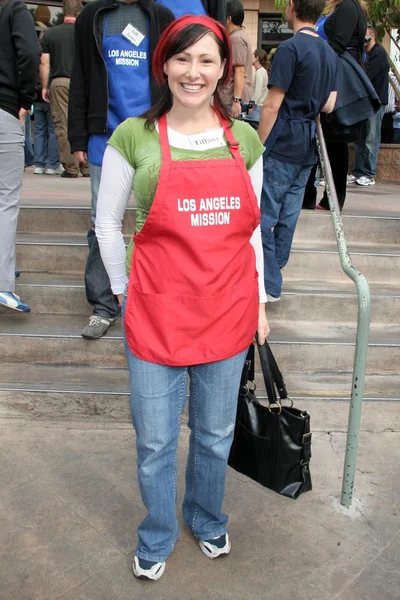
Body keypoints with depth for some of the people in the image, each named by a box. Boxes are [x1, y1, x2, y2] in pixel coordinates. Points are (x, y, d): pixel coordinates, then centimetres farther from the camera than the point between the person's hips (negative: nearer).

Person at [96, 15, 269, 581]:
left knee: (216, 434, 19)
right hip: (156, 316, -2)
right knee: (155, 443, 11)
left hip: (228, 312, 3)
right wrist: (125, 293, 3)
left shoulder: (245, 140, 4)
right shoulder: (134, 137, -5)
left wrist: (259, 300, 10)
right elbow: (107, 223, 4)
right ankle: (157, 539, 39)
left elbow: (253, 227, 11)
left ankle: (207, 520, 47)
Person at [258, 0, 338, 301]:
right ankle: (274, 270, 24)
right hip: (308, 147, 8)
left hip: (283, 144, -8)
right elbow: (329, 105, 12)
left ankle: (270, 286, -1)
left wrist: (258, 146, -8)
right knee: (288, 214, 13)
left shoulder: (290, 48, -12)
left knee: (263, 215, -3)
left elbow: (272, 105, -14)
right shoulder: (330, 53, 11)